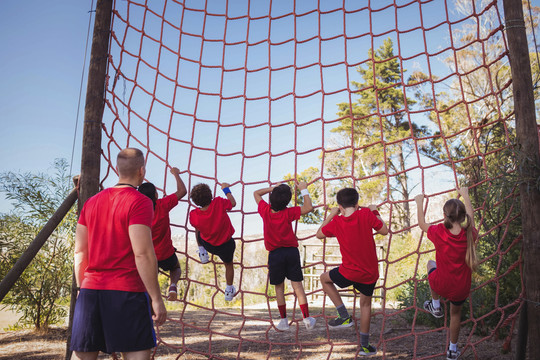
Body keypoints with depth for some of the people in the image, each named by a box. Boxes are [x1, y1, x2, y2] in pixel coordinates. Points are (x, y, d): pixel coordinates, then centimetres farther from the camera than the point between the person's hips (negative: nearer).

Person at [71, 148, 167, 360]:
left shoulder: (91, 202, 13)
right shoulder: (139, 202, -8)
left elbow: (80, 251, 13)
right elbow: (142, 254, -15)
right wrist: (156, 298, -10)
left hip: (90, 289, 7)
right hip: (127, 292, -6)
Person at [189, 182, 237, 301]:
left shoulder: (193, 216, -28)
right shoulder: (219, 203, -32)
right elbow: (233, 203, -9)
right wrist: (226, 189, 4)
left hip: (207, 244, 0)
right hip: (226, 245, 0)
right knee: (229, 265, 28)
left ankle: (202, 254, 37)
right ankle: (229, 291, 44)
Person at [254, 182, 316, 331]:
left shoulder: (265, 210, -8)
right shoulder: (288, 213, -14)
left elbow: (256, 193, 9)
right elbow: (308, 207, -14)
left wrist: (272, 188, 9)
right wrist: (303, 190, -4)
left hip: (275, 254, 1)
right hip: (291, 251, -1)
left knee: (279, 288, 12)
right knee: (297, 285, 6)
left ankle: (284, 320, 15)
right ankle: (307, 319, 8)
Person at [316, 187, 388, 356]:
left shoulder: (336, 222, -8)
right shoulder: (366, 214, -11)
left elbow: (319, 234, 10)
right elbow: (384, 230, 1)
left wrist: (331, 215, 15)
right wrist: (375, 212, 14)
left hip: (349, 273, -2)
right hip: (370, 273, 2)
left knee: (324, 278, 24)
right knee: (365, 304, 24)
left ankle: (344, 316, 16)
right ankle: (364, 345, 30)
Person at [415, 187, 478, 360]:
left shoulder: (439, 232, -24)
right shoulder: (469, 234, -18)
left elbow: (422, 224, -2)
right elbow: (471, 216, 5)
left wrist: (419, 203, 12)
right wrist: (465, 195, 19)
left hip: (440, 285, -2)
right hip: (461, 288, 2)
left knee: (431, 263, 32)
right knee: (456, 313, 31)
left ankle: (435, 305, 40)